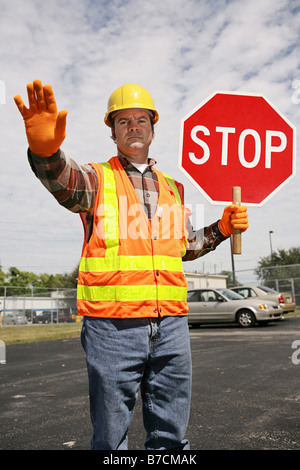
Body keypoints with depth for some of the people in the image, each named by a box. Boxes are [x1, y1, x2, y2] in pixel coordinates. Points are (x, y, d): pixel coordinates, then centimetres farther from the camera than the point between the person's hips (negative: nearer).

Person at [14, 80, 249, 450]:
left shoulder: (172, 188, 18)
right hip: (113, 325, -4)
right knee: (111, 436, 6)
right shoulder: (98, 178, 4)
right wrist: (45, 149, -42)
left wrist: (221, 228, 11)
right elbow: (64, 180, -20)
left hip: (171, 324, 5)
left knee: (171, 436, 15)